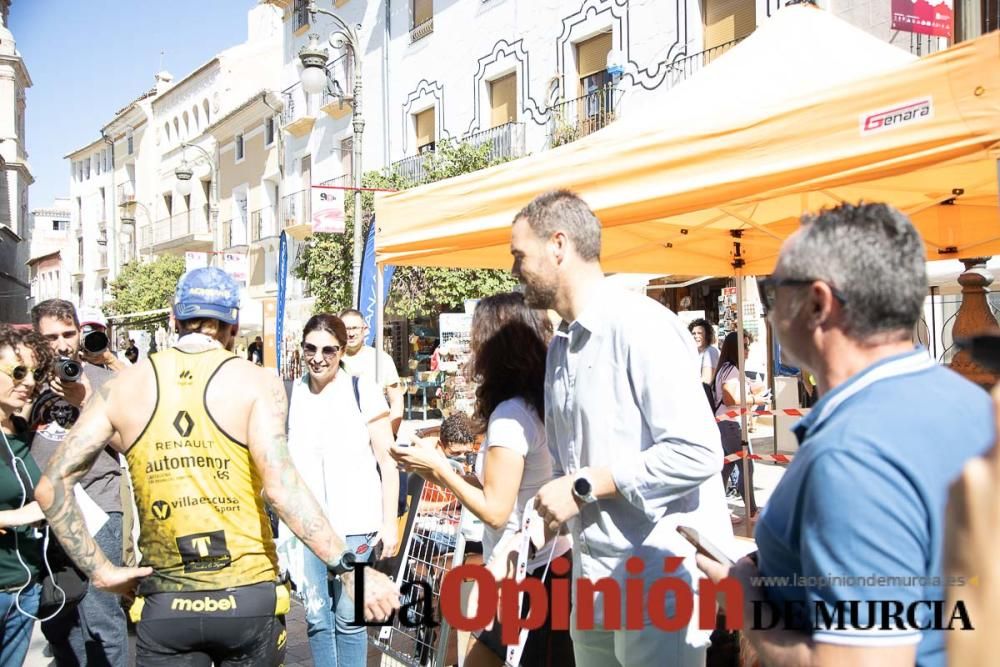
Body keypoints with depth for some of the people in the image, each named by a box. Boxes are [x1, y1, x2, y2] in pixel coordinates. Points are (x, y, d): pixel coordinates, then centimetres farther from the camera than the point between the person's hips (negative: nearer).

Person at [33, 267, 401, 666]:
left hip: (164, 604, 1)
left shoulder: (123, 387, 3)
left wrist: (100, 571, 4)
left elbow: (52, 485, 0)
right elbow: (280, 485, -20)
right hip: (247, 596, 0)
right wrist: (348, 568, -18)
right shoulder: (256, 382, -7)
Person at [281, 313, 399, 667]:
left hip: (355, 524, -2)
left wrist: (389, 522, -4)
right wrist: (284, 521, 9)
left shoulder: (362, 391, -4)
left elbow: (388, 461, -1)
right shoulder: (291, 395, 4)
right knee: (317, 617, 8)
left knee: (349, 617, 4)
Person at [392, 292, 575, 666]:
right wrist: (442, 477, 11)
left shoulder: (510, 414, -20)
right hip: (535, 567, 9)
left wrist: (438, 467, -9)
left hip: (532, 576, -9)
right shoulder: (536, 404, 7)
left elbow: (495, 511, -19)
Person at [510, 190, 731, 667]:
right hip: (595, 581, 8)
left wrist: (584, 486, -18)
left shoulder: (641, 326, -15)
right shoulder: (560, 347, 13)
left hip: (661, 580, -8)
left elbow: (697, 453, -23)